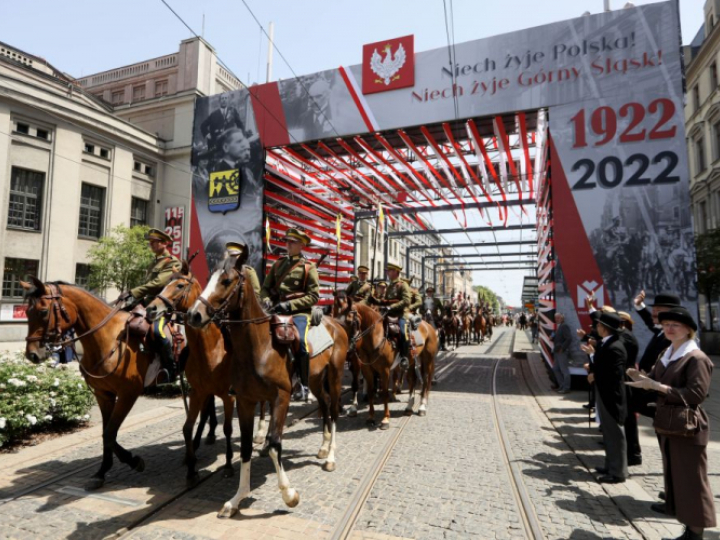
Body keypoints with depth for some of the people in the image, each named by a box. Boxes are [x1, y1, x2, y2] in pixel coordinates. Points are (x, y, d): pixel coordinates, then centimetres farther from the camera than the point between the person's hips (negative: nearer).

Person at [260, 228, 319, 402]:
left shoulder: (308, 267, 3)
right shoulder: (278, 263, 17)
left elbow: (313, 296, -5)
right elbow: (265, 287, 19)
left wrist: (290, 305, -14)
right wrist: (266, 301, -4)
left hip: (299, 312, -5)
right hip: (276, 310, 5)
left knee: (300, 341, -28)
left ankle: (304, 384, -11)